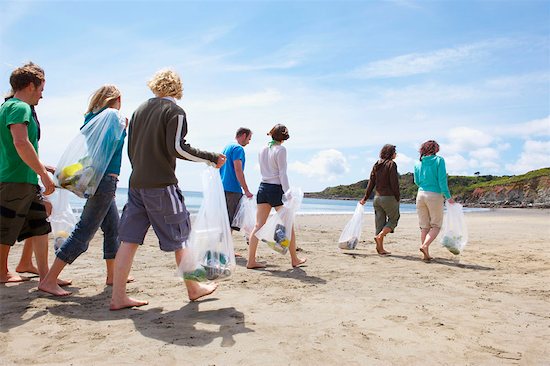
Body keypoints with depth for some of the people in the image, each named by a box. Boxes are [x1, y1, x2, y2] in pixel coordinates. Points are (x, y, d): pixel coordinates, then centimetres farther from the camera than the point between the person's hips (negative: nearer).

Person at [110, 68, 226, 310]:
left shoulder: (139, 110, 16)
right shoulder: (175, 111, -4)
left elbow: (130, 149, 19)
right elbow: (177, 147, -16)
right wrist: (212, 158, -9)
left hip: (136, 184, 7)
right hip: (162, 185, -6)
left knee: (130, 239, 6)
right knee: (180, 238, 6)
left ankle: (118, 297, 7)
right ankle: (194, 289, 19)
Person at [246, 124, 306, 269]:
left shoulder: (263, 149, 11)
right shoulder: (281, 149, -9)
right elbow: (282, 174, -15)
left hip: (263, 187, 6)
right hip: (276, 189, -6)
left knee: (258, 225, 4)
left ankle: (251, 260, 2)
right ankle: (294, 259, 19)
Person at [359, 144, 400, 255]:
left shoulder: (376, 165, 11)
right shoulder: (391, 164, -9)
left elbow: (371, 183, 10)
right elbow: (394, 183, -13)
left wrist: (365, 198, 13)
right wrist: (397, 198, -6)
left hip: (377, 197, 7)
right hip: (389, 197, -6)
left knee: (379, 222, 9)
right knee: (393, 219, 10)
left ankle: (380, 248, 10)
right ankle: (379, 236, -9)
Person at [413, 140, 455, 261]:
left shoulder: (418, 163, 9)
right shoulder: (439, 160, -2)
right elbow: (442, 180, -9)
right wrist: (448, 196, -4)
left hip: (420, 195, 4)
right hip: (435, 195, -4)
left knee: (424, 226, 10)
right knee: (436, 226, 6)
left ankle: (426, 254, 9)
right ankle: (425, 245, -16)